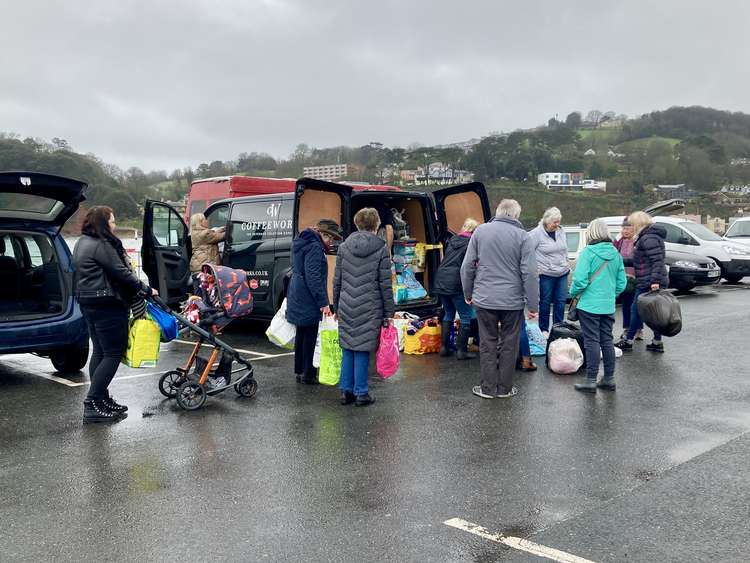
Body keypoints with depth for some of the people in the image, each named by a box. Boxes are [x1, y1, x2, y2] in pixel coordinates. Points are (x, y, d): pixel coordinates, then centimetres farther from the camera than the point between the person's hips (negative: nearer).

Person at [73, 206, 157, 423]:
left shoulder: (83, 243, 16)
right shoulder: (101, 245, -16)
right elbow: (121, 273, -18)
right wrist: (146, 290, -7)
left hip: (89, 303, 11)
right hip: (107, 305, -11)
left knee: (100, 352, 14)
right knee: (113, 353, -6)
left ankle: (100, 399, 19)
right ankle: (93, 404, -8)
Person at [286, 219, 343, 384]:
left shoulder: (302, 244, 16)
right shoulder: (314, 247, -17)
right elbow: (313, 278, -23)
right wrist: (323, 302, -23)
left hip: (297, 299, 10)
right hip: (308, 302, -10)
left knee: (301, 335, 16)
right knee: (310, 337, -2)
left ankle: (299, 371, 23)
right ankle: (308, 374, 3)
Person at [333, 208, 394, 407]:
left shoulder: (344, 246, 6)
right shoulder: (381, 248, -4)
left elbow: (337, 280, 9)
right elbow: (385, 284, -5)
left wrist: (336, 307, 17)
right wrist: (388, 312, 1)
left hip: (346, 307, 3)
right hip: (369, 308, -3)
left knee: (347, 349, 11)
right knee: (362, 349, 2)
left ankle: (346, 391, 17)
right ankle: (361, 393, 10)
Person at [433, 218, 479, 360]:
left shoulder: (452, 240, 15)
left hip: (440, 281, 7)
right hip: (456, 283, -7)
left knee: (448, 314, 19)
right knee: (466, 317, 3)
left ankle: (444, 347, 18)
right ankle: (461, 351, 1)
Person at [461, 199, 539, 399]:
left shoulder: (480, 231, 2)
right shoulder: (523, 236, -4)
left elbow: (467, 266, 4)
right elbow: (530, 273, -8)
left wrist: (468, 294, 15)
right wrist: (533, 305, -2)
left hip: (484, 299, 1)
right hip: (513, 300, -1)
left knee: (487, 343, 10)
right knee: (509, 344, 11)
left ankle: (488, 387, 15)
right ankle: (504, 388, 19)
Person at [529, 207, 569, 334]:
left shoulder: (561, 231, 8)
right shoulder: (537, 233, -12)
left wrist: (566, 264, 18)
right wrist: (535, 267, -12)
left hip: (563, 273, 6)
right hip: (546, 274, -5)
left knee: (561, 301, 8)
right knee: (545, 302, 3)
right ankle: (544, 329, 14)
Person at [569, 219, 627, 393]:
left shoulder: (587, 252, -13)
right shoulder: (616, 254, 6)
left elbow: (580, 280, -19)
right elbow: (622, 282, 9)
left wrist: (574, 293, -1)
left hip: (589, 305, -6)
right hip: (609, 306, 6)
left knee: (592, 341, -1)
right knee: (607, 340, 13)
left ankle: (591, 380, 2)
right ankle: (609, 378, 20)